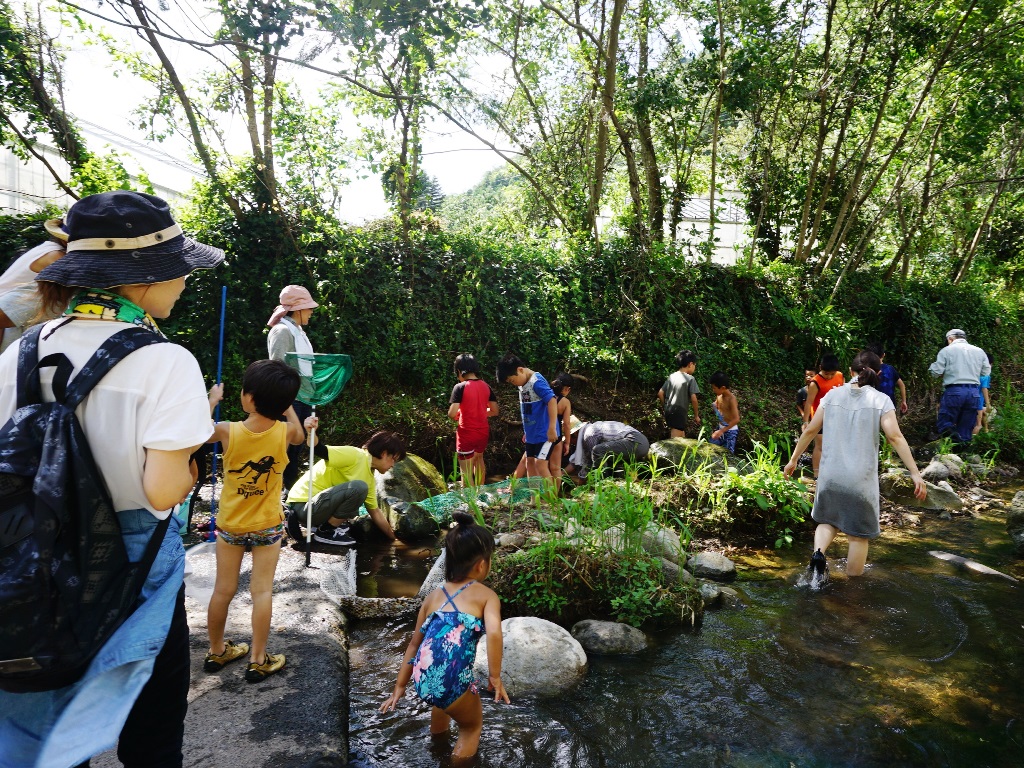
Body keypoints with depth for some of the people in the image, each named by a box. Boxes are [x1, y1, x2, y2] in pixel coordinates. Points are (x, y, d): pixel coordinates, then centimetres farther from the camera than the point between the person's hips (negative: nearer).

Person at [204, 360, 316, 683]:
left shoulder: (227, 431, -19)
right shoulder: (285, 432, -17)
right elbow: (299, 436, 9)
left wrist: (212, 400, 14)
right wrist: (284, 401, 11)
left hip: (229, 525, 1)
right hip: (268, 526, -1)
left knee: (223, 590, 14)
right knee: (262, 591, 6)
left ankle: (216, 652, 32)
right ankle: (258, 660, 13)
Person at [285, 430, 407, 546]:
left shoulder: (370, 478, 11)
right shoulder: (354, 455, -17)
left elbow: (375, 512, 19)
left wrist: (393, 537, 20)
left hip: (318, 506, 10)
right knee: (359, 487, -26)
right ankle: (326, 531, -11)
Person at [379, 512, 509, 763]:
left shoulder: (434, 595, 18)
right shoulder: (486, 595, 3)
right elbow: (494, 632, -16)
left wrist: (400, 687, 31)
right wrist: (495, 677, -7)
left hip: (422, 681, 6)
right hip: (452, 683, -5)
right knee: (472, 725, 27)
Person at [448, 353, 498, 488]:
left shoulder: (460, 387, -16)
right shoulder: (485, 386, 2)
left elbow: (452, 414, -22)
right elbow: (494, 411, 8)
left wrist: (456, 416, 1)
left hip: (467, 435, -7)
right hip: (483, 432, 7)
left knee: (466, 471, 3)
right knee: (478, 459, 30)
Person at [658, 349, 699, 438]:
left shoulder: (671, 376, 10)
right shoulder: (690, 379, -8)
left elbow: (660, 393, 8)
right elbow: (693, 399, -13)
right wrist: (696, 415, -2)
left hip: (669, 412, 7)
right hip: (679, 413, -7)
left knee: (682, 440, 21)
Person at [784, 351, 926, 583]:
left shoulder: (833, 395, 5)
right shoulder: (881, 400, -2)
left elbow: (810, 430, 6)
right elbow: (895, 437, -11)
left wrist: (793, 459, 14)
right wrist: (915, 474, -8)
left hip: (830, 475, 2)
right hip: (861, 479, -2)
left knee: (828, 520, 23)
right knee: (859, 535, 11)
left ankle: (818, 554, -5)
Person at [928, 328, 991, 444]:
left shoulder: (947, 350, -2)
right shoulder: (979, 351, 10)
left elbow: (936, 371, -6)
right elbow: (986, 372, 11)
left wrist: (932, 366, 15)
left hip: (954, 391, -4)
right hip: (974, 392, 4)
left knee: (943, 425, 1)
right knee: (966, 428, 11)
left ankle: (951, 433, -29)